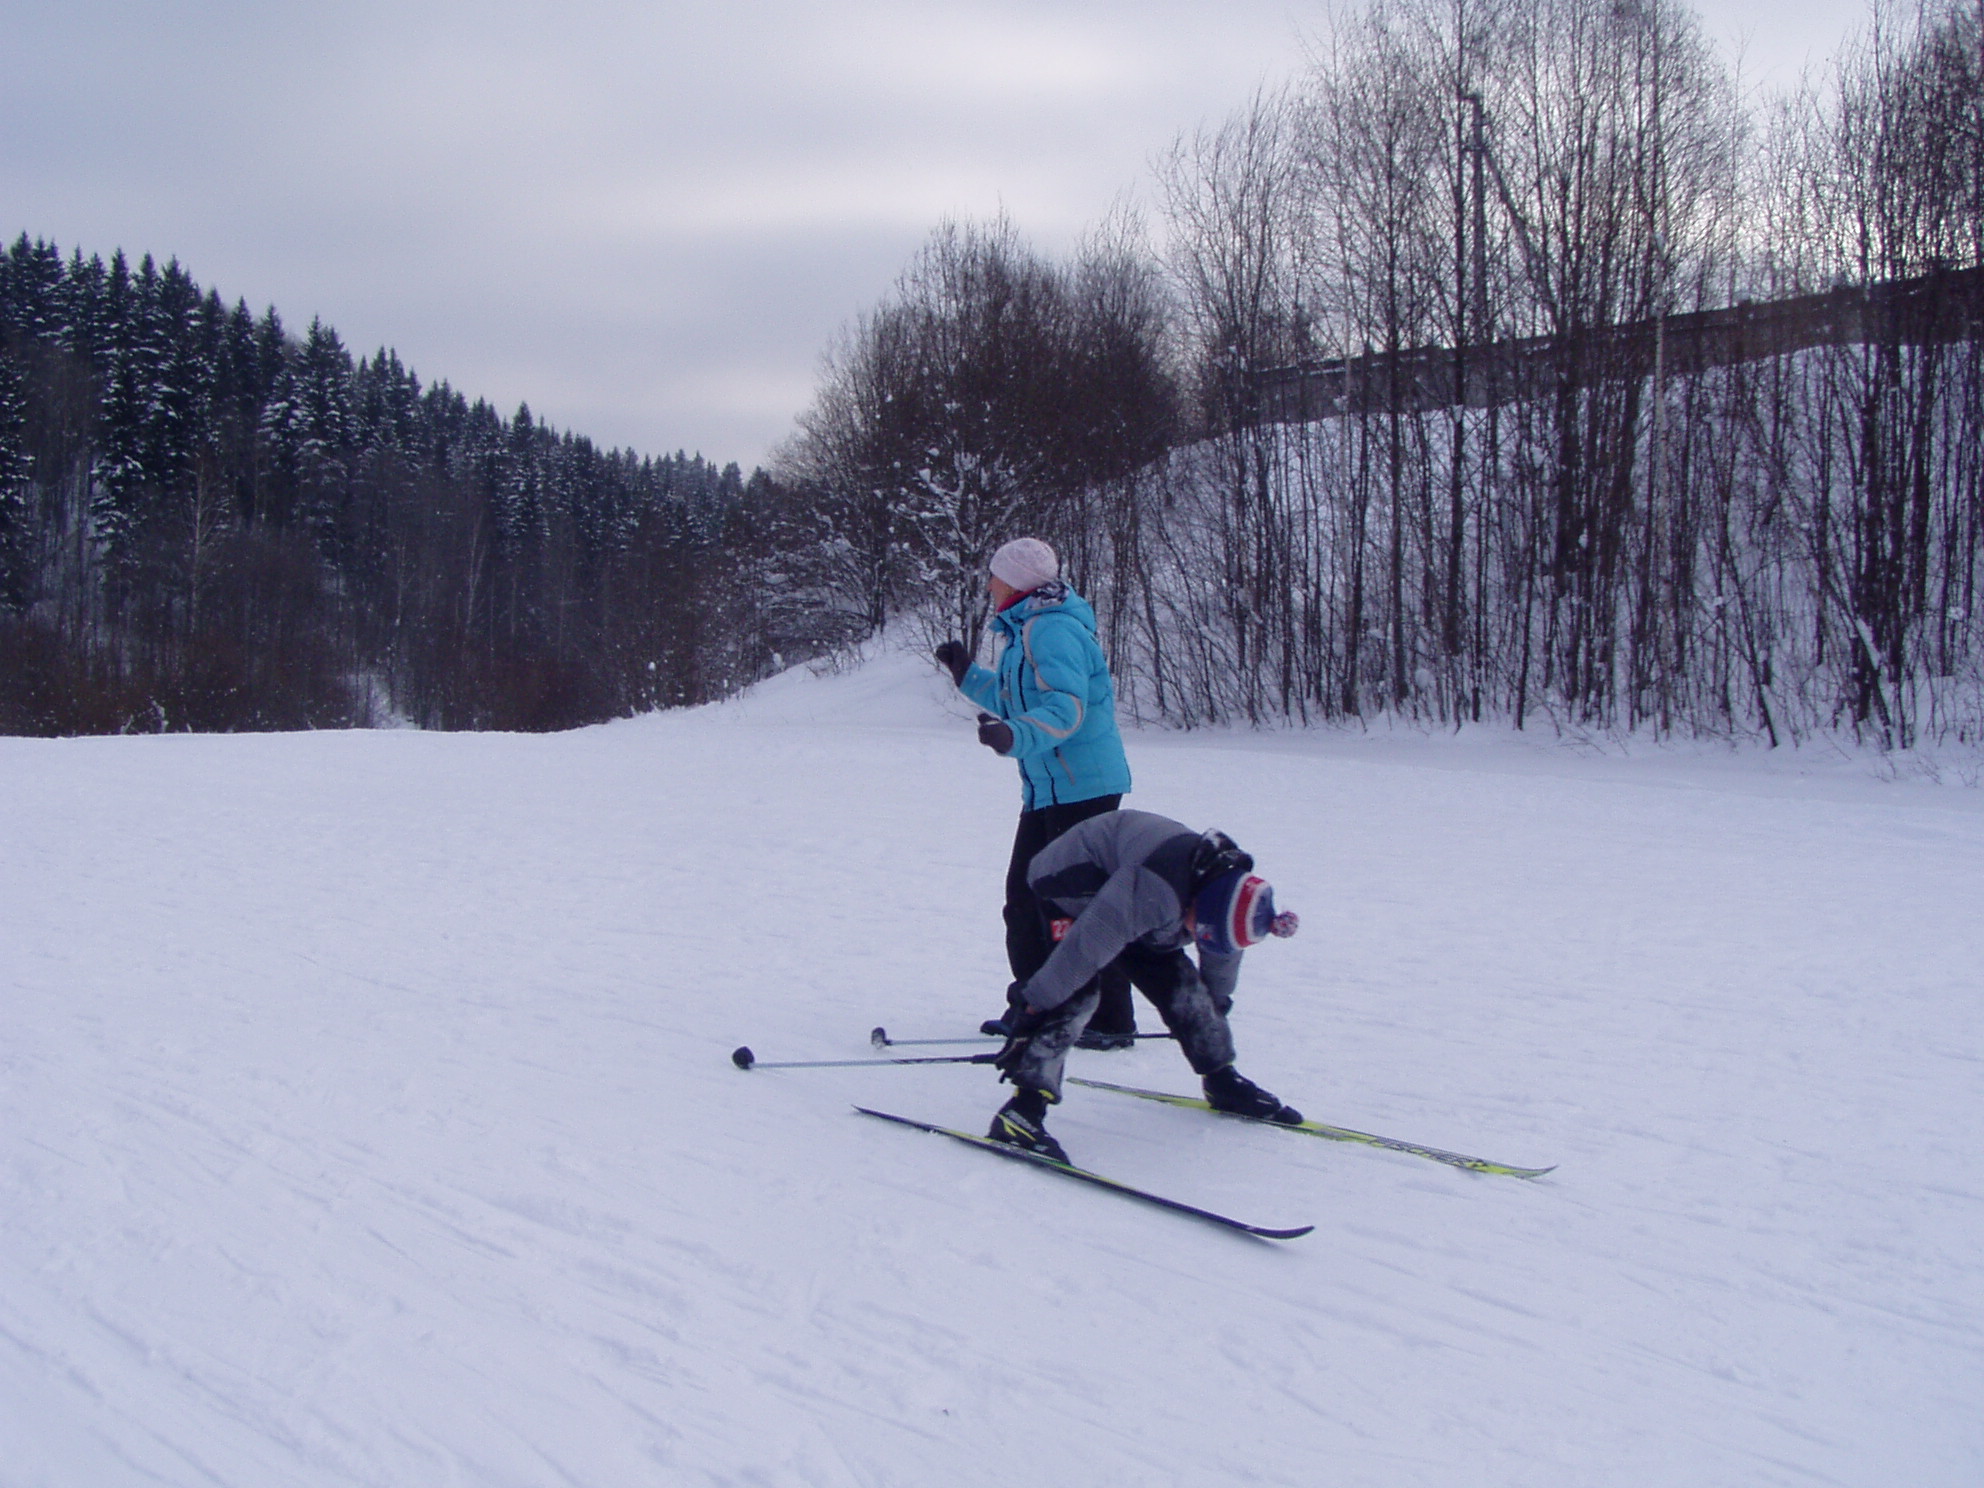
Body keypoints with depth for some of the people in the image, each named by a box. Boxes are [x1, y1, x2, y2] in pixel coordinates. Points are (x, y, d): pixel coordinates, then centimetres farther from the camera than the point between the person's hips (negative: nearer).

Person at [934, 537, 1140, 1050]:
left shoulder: (1050, 629, -16)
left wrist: (1016, 737, -42)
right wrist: (968, 676, 33)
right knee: (1024, 894, 15)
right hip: (1049, 790, 11)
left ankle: (1112, 1020, 0)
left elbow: (1066, 706, -28)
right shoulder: (1026, 629, 17)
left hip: (1081, 786, -11)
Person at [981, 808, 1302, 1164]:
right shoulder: (1155, 891, -40)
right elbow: (1088, 945, -39)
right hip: (1070, 885, -8)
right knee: (1076, 993, -26)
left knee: (1179, 981, 2)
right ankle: (1023, 1110, -30)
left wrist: (1217, 1006, 23)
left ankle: (1223, 1084, 23)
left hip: (1125, 878, 8)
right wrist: (1034, 1006, -35)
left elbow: (1222, 961, 9)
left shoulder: (1228, 885, -12)